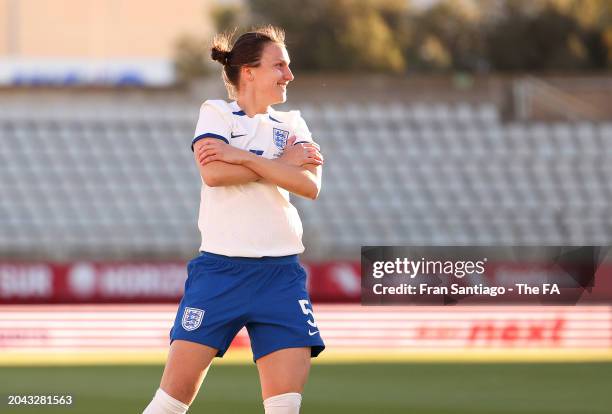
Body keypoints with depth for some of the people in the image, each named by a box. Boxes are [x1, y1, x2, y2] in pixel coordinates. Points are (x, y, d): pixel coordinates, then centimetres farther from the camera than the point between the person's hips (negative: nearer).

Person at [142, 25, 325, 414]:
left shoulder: (292, 124, 14)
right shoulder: (216, 113, 4)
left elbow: (310, 185, -5)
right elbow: (214, 173, -16)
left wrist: (242, 156, -12)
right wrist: (284, 163, -8)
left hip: (281, 272, 3)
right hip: (220, 268, -3)